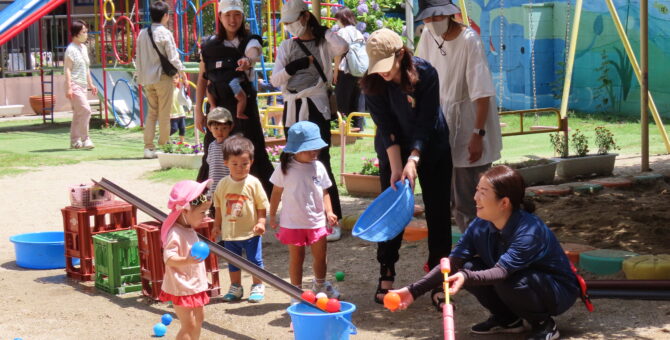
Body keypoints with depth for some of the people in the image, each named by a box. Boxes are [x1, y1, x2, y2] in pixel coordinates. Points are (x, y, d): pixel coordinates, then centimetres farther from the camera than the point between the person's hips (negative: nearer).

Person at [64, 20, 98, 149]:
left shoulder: (84, 48, 16)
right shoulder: (71, 49, -10)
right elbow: (67, 69, -15)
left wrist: (90, 84, 21)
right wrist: (69, 87, -21)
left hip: (82, 85, 9)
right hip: (74, 85, -9)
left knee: (78, 114, 10)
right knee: (85, 110, -17)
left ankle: (74, 141, 15)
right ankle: (85, 139, -12)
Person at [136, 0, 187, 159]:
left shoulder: (142, 33, 7)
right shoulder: (165, 33, -11)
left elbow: (138, 58, 11)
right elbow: (173, 57, -10)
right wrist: (181, 71, 4)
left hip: (147, 79, 6)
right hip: (163, 77, -6)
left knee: (152, 112, 12)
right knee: (164, 115, 3)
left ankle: (148, 147, 6)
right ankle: (163, 147, 7)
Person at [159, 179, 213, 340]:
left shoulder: (190, 230, 7)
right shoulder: (175, 233, -25)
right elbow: (168, 258, -35)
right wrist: (187, 260, -48)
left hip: (194, 285, 10)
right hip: (182, 288, -10)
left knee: (199, 318, 20)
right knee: (188, 325, -9)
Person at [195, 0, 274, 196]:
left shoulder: (249, 42, -1)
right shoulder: (209, 46, 6)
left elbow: (254, 54, -26)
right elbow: (202, 80, 10)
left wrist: (248, 60, -50)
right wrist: (198, 112, 5)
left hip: (243, 107, -2)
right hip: (217, 108, 2)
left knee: (256, 156, -4)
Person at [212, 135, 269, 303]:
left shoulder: (253, 183, -10)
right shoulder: (223, 184, -1)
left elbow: (262, 205, -5)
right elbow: (219, 205, 9)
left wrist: (261, 222, -14)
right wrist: (217, 224, 9)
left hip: (250, 232, -3)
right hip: (229, 232, 3)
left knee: (255, 260, 7)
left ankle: (258, 287, 22)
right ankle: (235, 287, 28)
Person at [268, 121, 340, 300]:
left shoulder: (318, 167, -1)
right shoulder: (285, 168, -9)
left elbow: (324, 191, 6)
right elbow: (276, 192, 1)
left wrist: (329, 212, -6)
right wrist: (272, 216, 4)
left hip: (316, 221, 3)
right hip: (292, 222, -3)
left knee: (320, 256, 12)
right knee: (296, 258, 7)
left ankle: (320, 285, 36)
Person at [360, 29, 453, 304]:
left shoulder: (426, 74, -23)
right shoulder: (373, 84, -18)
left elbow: (426, 123, -22)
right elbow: (387, 129, -17)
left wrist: (413, 161, -29)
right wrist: (396, 168, -23)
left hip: (431, 149, -1)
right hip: (393, 153, 1)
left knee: (438, 211, -1)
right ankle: (386, 275, 8)